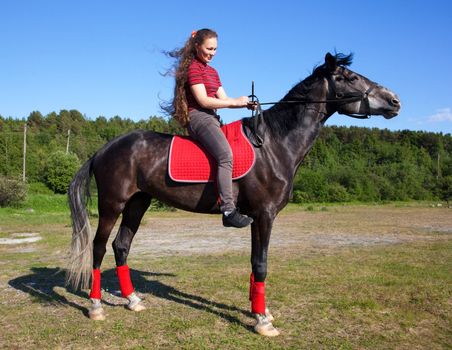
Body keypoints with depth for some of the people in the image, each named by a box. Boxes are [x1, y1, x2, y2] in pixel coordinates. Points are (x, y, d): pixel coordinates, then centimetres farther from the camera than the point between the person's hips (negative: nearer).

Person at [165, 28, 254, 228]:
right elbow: (203, 101, -14)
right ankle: (228, 211, -38)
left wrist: (245, 104, 0)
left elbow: (223, 99, 17)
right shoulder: (193, 68, -4)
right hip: (198, 117, -10)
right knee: (226, 155, -31)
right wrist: (235, 102, -11)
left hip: (211, 118, 10)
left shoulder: (212, 71, 25)